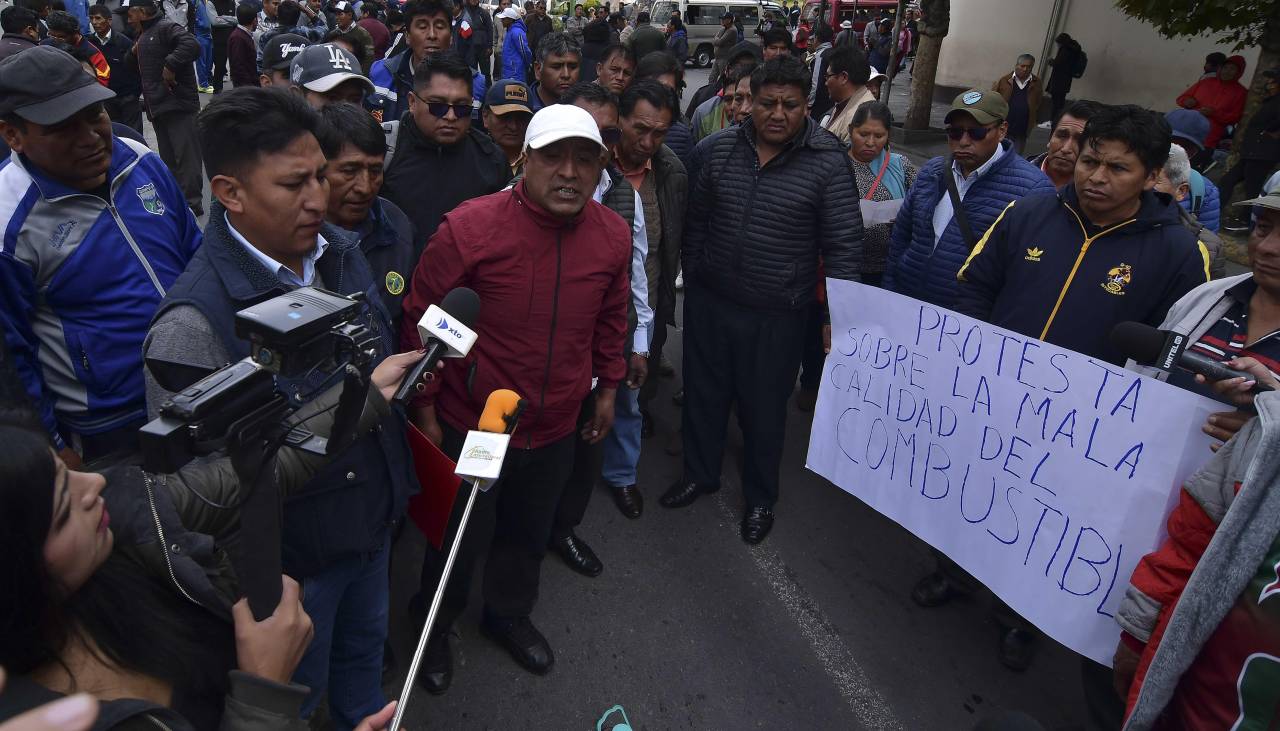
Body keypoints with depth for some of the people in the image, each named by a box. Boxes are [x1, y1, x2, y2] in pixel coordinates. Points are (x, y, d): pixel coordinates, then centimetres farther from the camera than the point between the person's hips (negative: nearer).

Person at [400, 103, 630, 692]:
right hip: (469, 425, -4)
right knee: (459, 537, 18)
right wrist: (425, 411, -9)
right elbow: (422, 321, -13)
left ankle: (508, 614, 54)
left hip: (556, 427, 4)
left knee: (529, 533, 24)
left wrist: (608, 388, 13)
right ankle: (435, 625, 48)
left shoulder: (613, 236, -8)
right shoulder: (469, 228, -22)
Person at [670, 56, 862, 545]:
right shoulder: (716, 150, -3)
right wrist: (692, 281, 9)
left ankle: (761, 497, 36)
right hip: (709, 302, 3)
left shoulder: (828, 162, -11)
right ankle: (699, 473, 43)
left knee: (764, 408, 12)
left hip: (776, 315, -3)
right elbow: (695, 222, 7)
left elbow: (843, 245, -8)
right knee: (703, 392, 18)